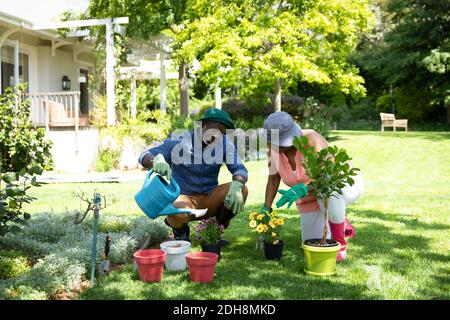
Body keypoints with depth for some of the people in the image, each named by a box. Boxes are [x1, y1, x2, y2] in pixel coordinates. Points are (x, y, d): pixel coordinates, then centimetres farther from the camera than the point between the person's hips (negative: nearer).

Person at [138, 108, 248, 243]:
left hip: (209, 198, 3)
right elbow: (144, 157, -17)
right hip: (184, 198, -3)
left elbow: (240, 169, -11)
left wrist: (237, 185, -37)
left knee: (242, 190, -23)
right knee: (177, 215, -38)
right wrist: (155, 160, -43)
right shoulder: (180, 141, -13)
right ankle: (181, 232, 4)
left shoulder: (224, 142, -5)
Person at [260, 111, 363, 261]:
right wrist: (265, 210, -8)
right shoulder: (275, 147, -14)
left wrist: (302, 189, -55)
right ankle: (343, 225, 38)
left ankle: (340, 243, -20)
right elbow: (274, 177, -1)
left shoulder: (312, 140, -33)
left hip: (345, 186, -6)